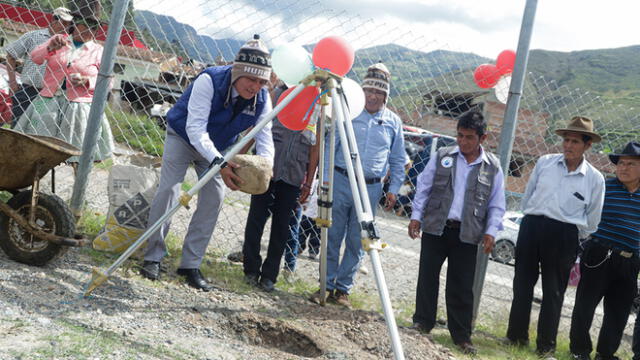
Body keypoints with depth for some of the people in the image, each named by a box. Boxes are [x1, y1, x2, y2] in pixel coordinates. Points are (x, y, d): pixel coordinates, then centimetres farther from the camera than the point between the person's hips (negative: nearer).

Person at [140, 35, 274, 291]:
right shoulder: (210, 81, -35)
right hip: (182, 136, -4)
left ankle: (191, 265, 4)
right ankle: (153, 257, 2)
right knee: (168, 190, -12)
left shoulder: (262, 100, -21)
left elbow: (265, 137, -21)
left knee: (213, 200, -5)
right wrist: (218, 163, -55)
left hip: (218, 149, 4)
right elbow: (195, 129, -41)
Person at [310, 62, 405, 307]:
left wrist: (393, 189, 6)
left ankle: (343, 289, 15)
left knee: (356, 243, 5)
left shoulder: (393, 122, 8)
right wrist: (325, 180, -1)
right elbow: (330, 147, 5)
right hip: (340, 181, -1)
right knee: (332, 237, 2)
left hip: (371, 188, 1)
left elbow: (398, 161, 14)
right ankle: (327, 285, 12)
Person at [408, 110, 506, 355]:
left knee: (462, 287, 4)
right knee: (427, 278, 7)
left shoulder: (493, 167, 3)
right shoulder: (442, 157, 4)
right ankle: (422, 323, 22)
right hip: (435, 228, 1)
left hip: (467, 234, -1)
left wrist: (491, 231, -5)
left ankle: (461, 336, 13)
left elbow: (496, 206, 6)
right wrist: (416, 215, 0)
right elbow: (423, 188, 8)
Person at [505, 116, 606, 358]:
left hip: (564, 236, -2)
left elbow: (592, 220, 7)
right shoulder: (544, 162, 3)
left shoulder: (594, 178, 0)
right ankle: (516, 336, 22)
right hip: (531, 227, 2)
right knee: (522, 284, 9)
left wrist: (577, 243, 8)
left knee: (553, 292, 6)